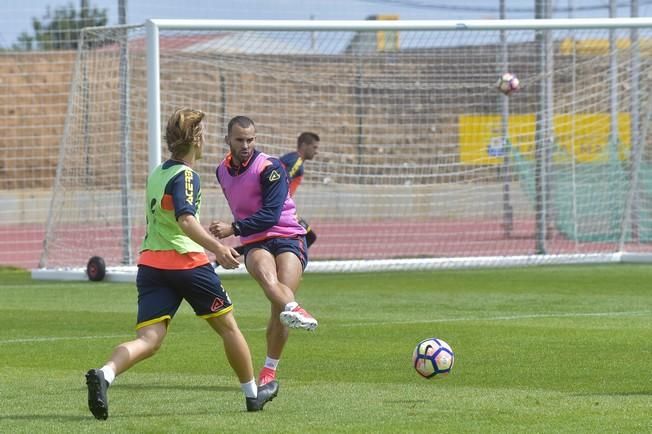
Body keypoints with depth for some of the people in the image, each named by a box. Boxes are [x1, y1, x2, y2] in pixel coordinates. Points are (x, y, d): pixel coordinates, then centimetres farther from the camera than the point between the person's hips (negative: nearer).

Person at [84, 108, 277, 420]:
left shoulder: (156, 174, 16)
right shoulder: (185, 176, -9)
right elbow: (185, 220, -25)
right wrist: (217, 248, -32)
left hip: (150, 262, 6)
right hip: (187, 262, -6)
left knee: (148, 341, -6)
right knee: (228, 326, 15)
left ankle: (104, 374, -35)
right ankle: (253, 393, 28)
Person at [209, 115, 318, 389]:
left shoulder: (270, 167, -9)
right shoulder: (223, 171, 12)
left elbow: (270, 214, -18)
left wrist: (234, 229, -24)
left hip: (288, 238, -3)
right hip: (255, 243, 3)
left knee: (279, 306, -19)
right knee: (266, 275, -34)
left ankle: (269, 371, -4)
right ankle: (294, 310, -66)